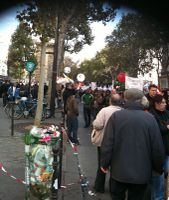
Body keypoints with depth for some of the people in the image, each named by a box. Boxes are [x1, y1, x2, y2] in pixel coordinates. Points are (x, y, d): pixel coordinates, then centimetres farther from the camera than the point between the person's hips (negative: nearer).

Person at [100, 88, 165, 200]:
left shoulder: (116, 116, -11)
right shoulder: (150, 118, -11)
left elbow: (108, 143, -11)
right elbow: (158, 148, -8)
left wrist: (105, 163, 3)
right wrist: (159, 168, 7)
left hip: (119, 171, 0)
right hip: (142, 173, 1)